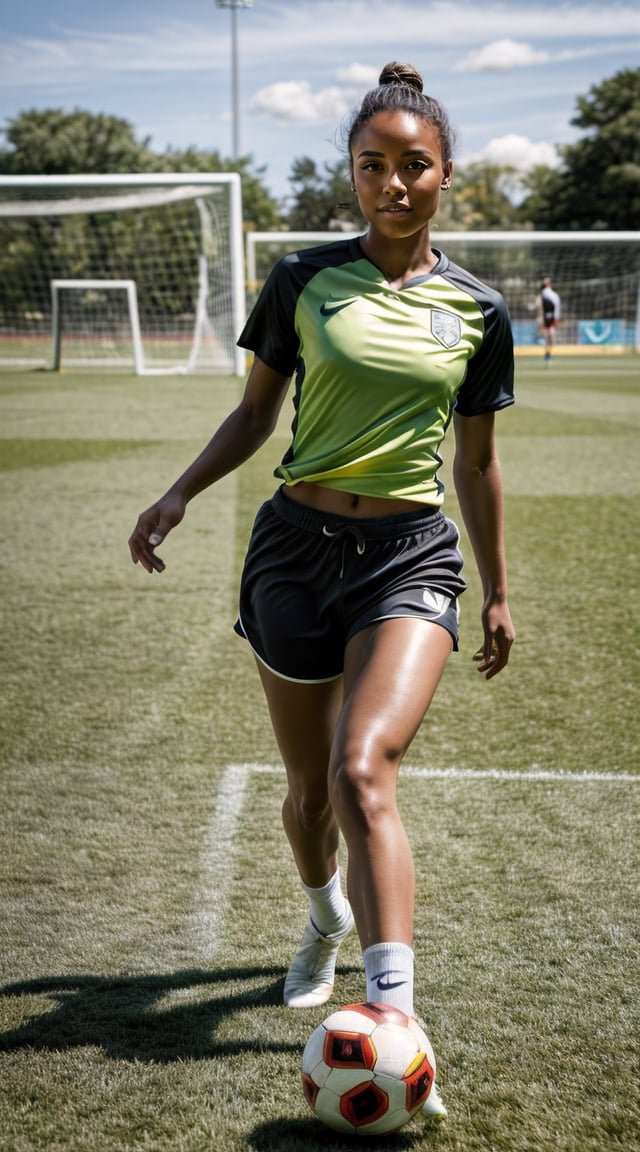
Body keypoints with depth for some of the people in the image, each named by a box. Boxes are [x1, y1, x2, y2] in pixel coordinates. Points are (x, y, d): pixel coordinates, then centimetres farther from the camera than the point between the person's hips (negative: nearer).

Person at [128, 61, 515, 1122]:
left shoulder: (478, 312, 4)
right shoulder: (304, 280, 2)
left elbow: (476, 460, 12)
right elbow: (256, 411, 11)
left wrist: (498, 590, 15)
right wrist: (180, 493, -4)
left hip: (412, 556, -1)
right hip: (299, 544, 2)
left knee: (364, 769, -22)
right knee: (309, 787, 11)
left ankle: (394, 1017, -21)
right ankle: (327, 919, 44)